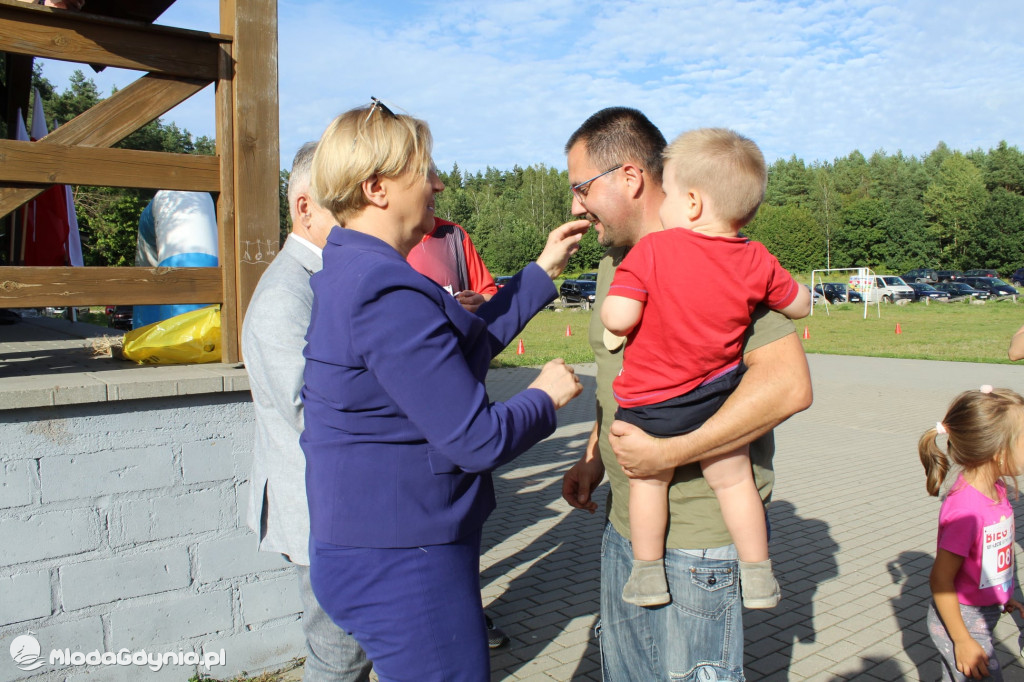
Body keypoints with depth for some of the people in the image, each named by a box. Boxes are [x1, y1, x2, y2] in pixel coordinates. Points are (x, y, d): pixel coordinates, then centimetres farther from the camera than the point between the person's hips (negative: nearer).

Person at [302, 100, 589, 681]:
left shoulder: (353, 272, 9)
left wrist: (545, 270, 15)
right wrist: (545, 397, -4)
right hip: (403, 566, -10)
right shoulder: (388, 294, -25)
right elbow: (477, 441, -24)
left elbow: (468, 345, 14)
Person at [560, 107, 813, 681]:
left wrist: (666, 453, -26)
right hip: (626, 525, 8)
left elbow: (788, 384, -27)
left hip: (700, 535, -8)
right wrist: (594, 460, 12)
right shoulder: (615, 262, 11)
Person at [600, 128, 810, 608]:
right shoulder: (756, 262, -5)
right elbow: (800, 306, 9)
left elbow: (618, 318, -21)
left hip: (649, 402, -2)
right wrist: (783, 284, 27)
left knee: (649, 480, 15)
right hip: (717, 397, 3)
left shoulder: (652, 249, -17)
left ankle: (648, 574, 25)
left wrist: (611, 305, 1)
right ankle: (758, 576, 30)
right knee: (734, 480, 17)